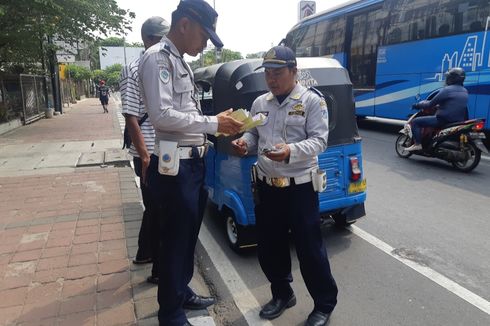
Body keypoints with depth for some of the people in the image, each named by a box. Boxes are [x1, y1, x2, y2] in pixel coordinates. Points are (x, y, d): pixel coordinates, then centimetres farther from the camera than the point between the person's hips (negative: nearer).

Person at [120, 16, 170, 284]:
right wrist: (145, 156, -20)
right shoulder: (133, 71, -9)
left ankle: (145, 252, 39)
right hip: (150, 156, -7)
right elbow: (131, 117, -15)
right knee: (157, 209, 2)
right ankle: (160, 269, 16)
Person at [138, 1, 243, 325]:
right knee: (175, 241, 4)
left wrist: (217, 126, 11)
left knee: (188, 236, 21)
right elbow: (162, 115, -23)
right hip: (175, 167, -9)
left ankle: (182, 292, 40)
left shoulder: (180, 62, 17)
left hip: (192, 163, 10)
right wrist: (213, 123, -18)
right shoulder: (158, 58, -12)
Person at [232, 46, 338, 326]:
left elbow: (319, 140, -13)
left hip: (300, 186, -5)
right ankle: (282, 293, 38)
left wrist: (291, 151, -30)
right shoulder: (260, 103, 11)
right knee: (269, 245, 15)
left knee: (310, 248, 3)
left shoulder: (312, 101, -6)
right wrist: (244, 143, -7)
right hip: (266, 186, 6)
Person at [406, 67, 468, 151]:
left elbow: (431, 104, -11)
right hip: (459, 121, 9)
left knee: (415, 121, -2)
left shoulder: (447, 90, -14)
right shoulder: (464, 91, 12)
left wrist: (418, 105, 6)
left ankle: (417, 144, -10)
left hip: (444, 120, -9)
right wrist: (438, 104, 35)